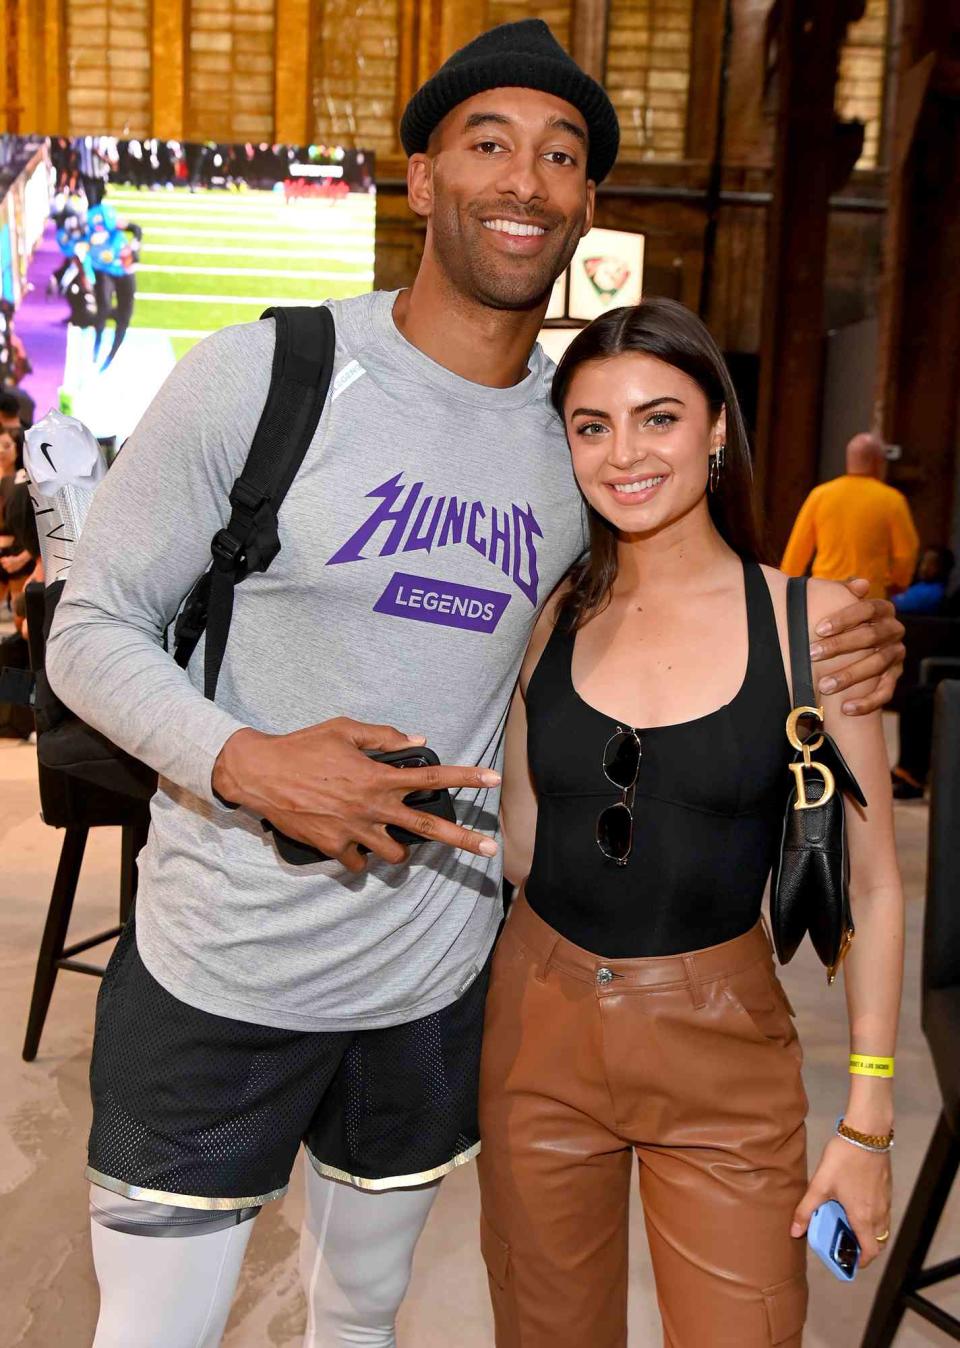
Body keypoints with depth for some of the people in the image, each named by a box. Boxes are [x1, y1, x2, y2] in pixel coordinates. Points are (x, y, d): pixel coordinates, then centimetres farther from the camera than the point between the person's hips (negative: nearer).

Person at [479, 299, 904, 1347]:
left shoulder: (812, 619, -8)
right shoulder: (547, 621, 0)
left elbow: (869, 885, -4)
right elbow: (517, 847, 8)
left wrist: (867, 1123, -5)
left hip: (721, 1047, -2)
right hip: (541, 1032, 3)